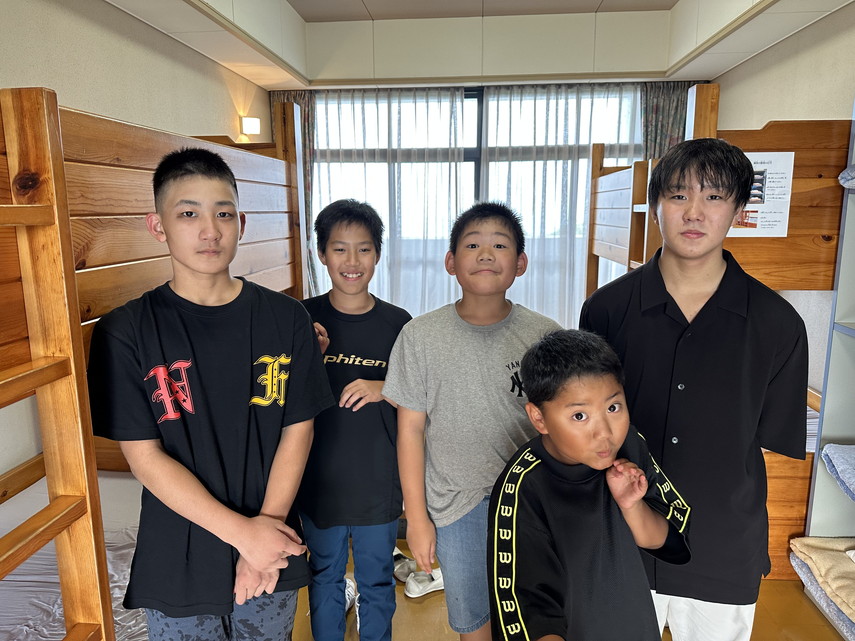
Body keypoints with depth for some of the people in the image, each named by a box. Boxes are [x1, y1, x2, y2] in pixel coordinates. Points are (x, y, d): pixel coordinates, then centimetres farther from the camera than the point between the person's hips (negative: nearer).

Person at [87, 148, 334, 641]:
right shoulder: (125, 333, -10)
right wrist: (243, 532, -16)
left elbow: (297, 430, -4)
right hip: (176, 569, -1)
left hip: (273, 556, 2)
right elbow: (144, 456, -11)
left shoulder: (286, 319, -6)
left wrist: (267, 532, -12)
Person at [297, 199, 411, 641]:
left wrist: (384, 390, -20)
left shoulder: (397, 323, -7)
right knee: (324, 577, 22)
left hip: (379, 483, 0)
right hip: (319, 481, 0)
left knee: (377, 582, 19)